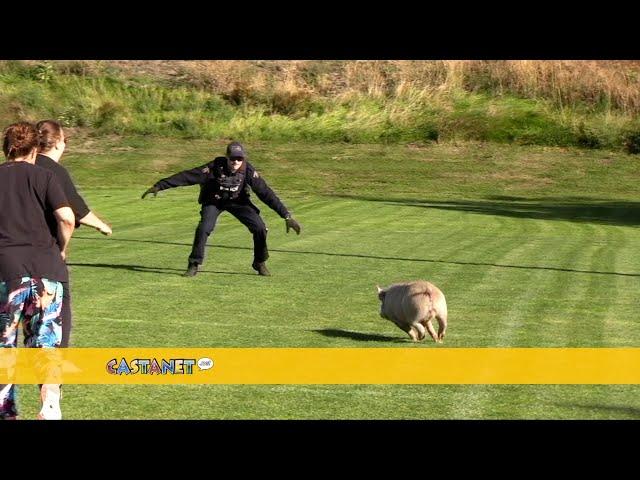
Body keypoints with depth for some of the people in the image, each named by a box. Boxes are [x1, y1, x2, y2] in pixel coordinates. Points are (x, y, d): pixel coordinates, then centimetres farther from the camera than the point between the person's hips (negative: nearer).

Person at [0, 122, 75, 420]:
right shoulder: (43, 176, 4)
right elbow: (67, 217, -9)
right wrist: (62, 248, 8)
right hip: (46, 267, 0)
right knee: (45, 341, 5)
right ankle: (51, 403, -13)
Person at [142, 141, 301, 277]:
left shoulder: (248, 170, -27)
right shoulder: (215, 167, -32)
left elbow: (266, 193, -25)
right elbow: (186, 176, -32)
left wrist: (287, 216, -27)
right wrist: (159, 186, -34)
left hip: (237, 201, 2)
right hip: (213, 201, -2)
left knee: (259, 228, -12)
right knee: (204, 228, -25)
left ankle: (259, 263, 11)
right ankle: (194, 265, -6)